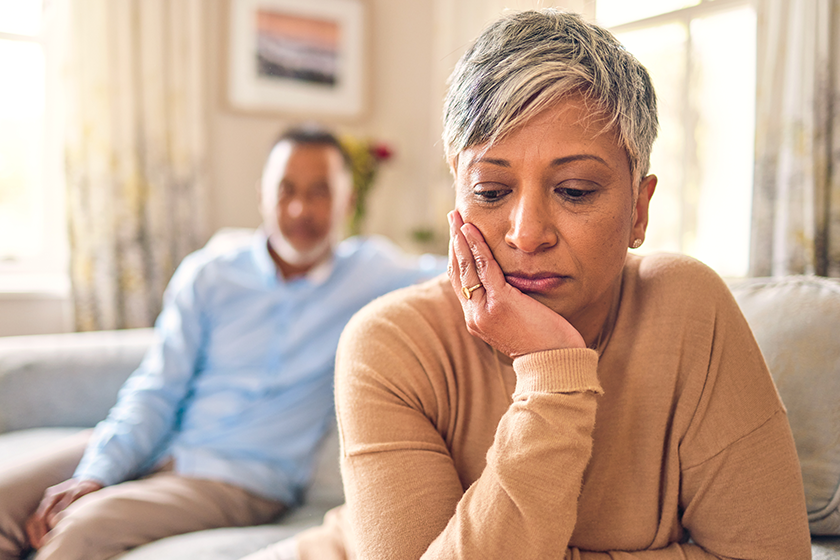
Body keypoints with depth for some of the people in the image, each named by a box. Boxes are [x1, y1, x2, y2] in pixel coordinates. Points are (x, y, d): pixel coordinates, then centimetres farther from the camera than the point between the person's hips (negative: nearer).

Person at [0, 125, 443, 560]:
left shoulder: (369, 271, 3)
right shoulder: (207, 274, 7)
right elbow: (155, 391, 4)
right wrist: (96, 474, -10)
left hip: (243, 478, -3)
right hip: (154, 449, 3)